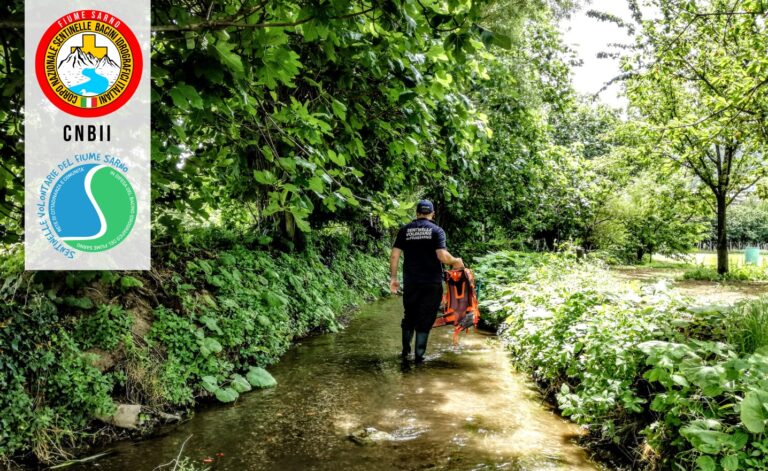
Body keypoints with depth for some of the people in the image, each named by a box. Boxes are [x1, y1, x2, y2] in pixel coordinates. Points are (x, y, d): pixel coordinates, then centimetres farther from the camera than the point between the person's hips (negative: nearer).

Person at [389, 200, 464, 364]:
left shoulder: (404, 230, 4)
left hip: (410, 282, 3)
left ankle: (406, 351, 25)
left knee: (409, 316, 18)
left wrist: (393, 278, 4)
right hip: (432, 282, -2)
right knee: (425, 319, 6)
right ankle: (419, 355, 8)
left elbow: (394, 255, -2)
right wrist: (456, 261, 3)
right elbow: (442, 256, -15)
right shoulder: (437, 230, -3)